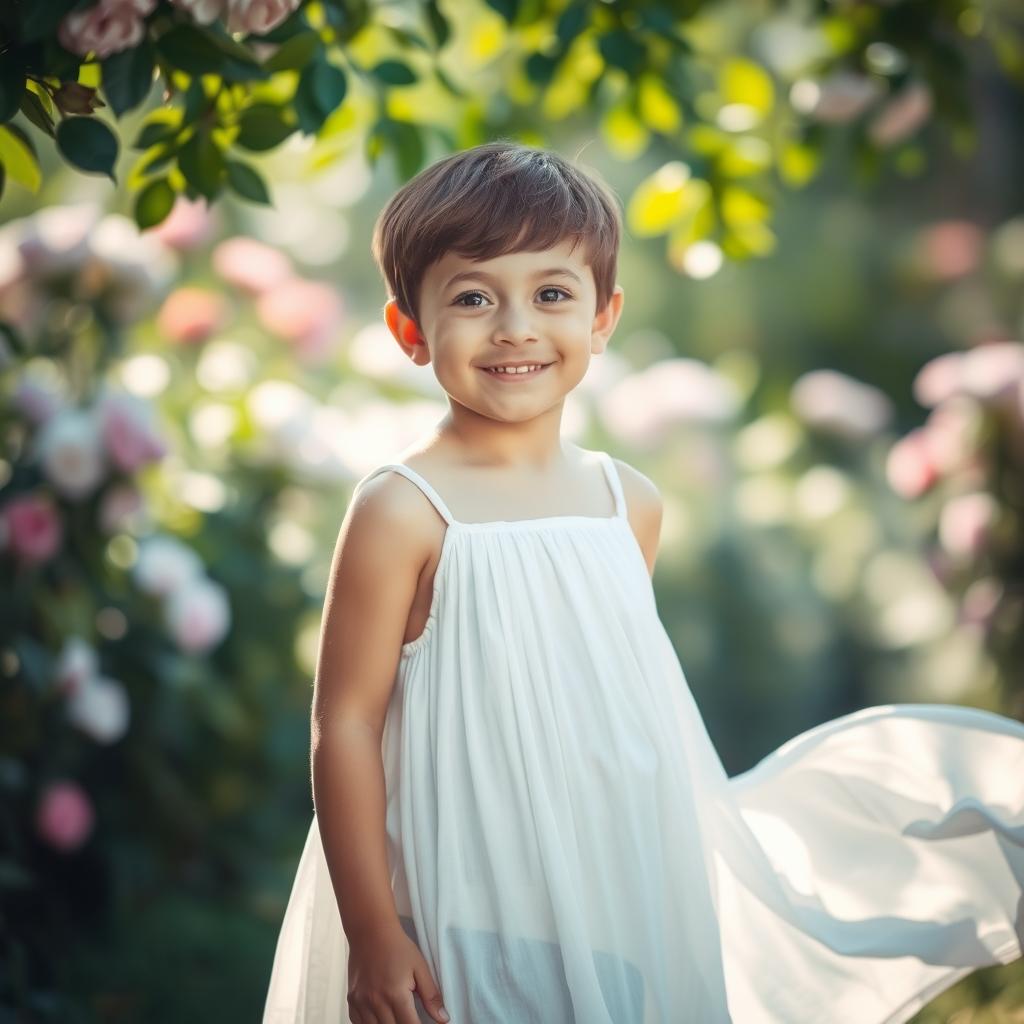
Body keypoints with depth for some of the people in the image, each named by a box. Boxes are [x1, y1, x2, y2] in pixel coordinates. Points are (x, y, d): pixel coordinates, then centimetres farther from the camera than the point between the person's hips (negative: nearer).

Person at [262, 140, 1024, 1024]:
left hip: (627, 910, 5)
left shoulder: (630, 503, 4)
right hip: (472, 916, -5)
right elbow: (345, 725, -12)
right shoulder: (405, 512, -13)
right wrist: (371, 934, -12)